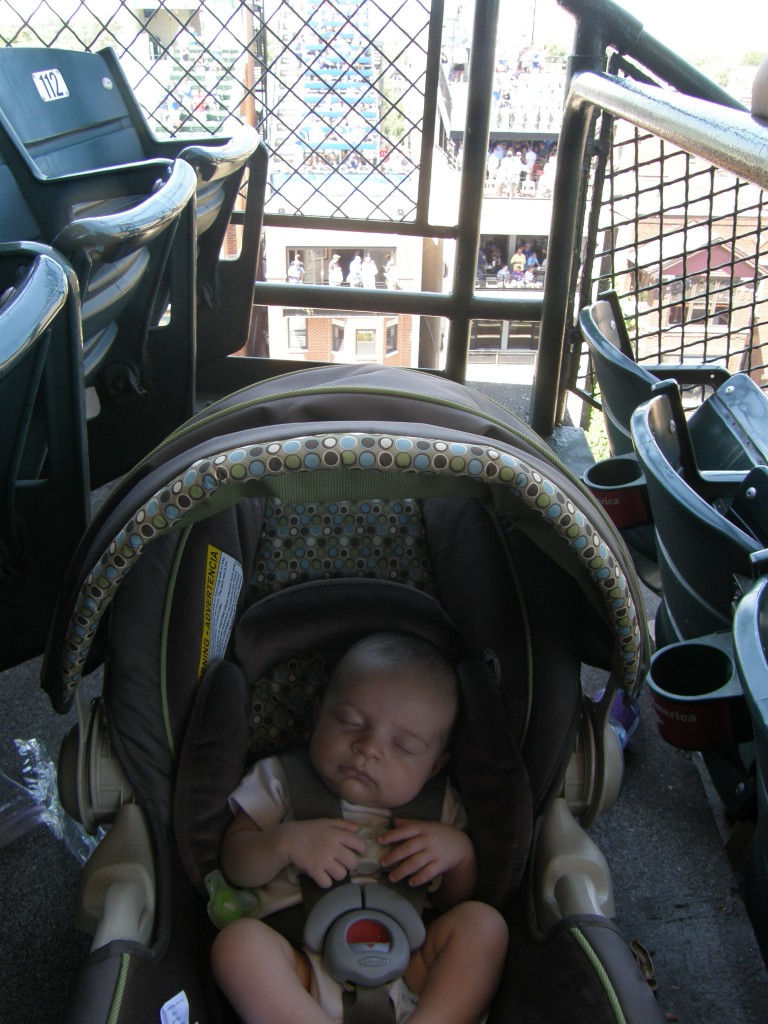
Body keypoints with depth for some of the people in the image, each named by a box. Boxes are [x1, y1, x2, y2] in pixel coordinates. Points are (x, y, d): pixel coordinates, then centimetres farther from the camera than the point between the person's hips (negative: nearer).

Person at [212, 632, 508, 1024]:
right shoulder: (281, 781, 8)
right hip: (303, 974, -1)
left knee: (484, 921, -19)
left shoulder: (436, 805, 12)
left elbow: (453, 902, 17)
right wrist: (286, 841, -15)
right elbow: (235, 865, 4)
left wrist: (460, 851, -4)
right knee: (237, 939, -28)